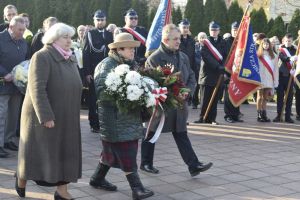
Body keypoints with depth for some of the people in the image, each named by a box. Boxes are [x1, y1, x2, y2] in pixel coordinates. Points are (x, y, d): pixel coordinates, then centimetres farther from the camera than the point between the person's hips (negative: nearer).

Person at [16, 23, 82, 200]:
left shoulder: (71, 59, 9)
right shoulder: (42, 57, -14)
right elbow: (37, 89, -21)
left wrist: (73, 112, 14)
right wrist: (46, 116, -26)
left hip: (66, 116, 7)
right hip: (44, 116, -6)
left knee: (65, 153, 6)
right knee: (37, 152, 7)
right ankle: (21, 179, 32)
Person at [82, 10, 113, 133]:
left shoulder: (109, 35, 12)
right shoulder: (89, 34, 2)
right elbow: (86, 54, -4)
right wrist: (87, 72, -12)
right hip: (93, 72, -3)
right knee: (93, 99, 2)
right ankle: (94, 124, 10)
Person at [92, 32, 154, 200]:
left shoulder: (132, 64, 14)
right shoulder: (107, 65, -10)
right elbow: (102, 91, -18)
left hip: (130, 117, 8)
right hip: (115, 117, -8)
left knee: (113, 149, 15)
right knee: (125, 152, -7)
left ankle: (98, 179, 29)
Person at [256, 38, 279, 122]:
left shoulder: (273, 56, 10)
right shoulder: (258, 55, 0)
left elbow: (275, 68, 8)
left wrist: (276, 80, 3)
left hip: (269, 79, 3)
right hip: (260, 79, -3)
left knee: (266, 97, 8)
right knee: (260, 97, 2)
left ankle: (264, 115, 13)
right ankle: (259, 115, 4)